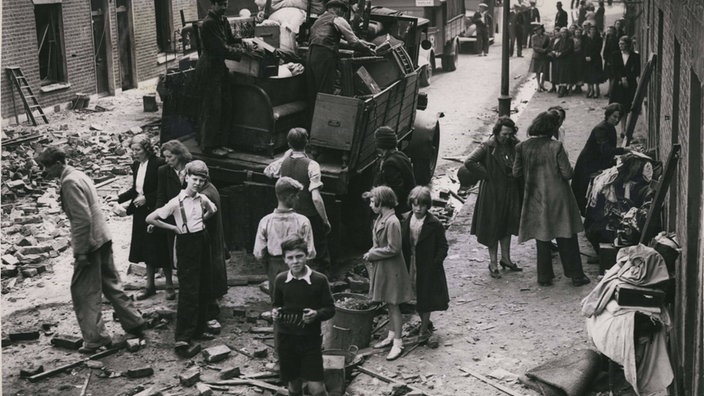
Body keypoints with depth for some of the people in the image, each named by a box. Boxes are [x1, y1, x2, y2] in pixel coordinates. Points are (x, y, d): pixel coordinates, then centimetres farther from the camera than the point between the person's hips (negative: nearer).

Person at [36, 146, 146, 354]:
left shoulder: (70, 182, -18)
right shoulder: (78, 175, 12)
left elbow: (82, 219, -23)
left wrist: (80, 252, -20)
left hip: (89, 244, -10)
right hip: (103, 239, 10)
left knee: (84, 292, 1)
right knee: (110, 285, 19)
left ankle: (95, 338, 6)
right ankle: (134, 323, 26)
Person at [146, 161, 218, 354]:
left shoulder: (202, 199, 3)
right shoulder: (176, 202, -13)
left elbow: (213, 210, 27)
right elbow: (150, 218, -13)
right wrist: (174, 228, -7)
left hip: (203, 240, 6)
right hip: (186, 242, -6)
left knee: (205, 289, 10)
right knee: (189, 291, -10)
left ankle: (199, 329, 23)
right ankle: (182, 337, -7)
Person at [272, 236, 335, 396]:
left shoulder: (319, 280, -9)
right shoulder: (280, 280, -1)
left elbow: (330, 309, -2)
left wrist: (317, 314, -21)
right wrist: (274, 312, -8)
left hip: (310, 339, -3)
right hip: (286, 339, 3)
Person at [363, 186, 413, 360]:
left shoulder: (392, 222, -24)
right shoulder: (381, 218, 5)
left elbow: (393, 249, -23)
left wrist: (372, 254, -15)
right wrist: (372, 254, -1)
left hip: (391, 269, -9)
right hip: (381, 267, 9)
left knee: (393, 305, -1)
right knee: (388, 304, 17)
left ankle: (398, 343, 7)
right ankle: (392, 335, 29)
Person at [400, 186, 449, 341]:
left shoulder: (434, 224, -14)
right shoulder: (406, 220, 0)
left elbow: (443, 246, -9)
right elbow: (402, 243, 8)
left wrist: (435, 263, -17)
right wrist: (404, 263, 2)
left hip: (428, 268, -5)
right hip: (410, 267, 5)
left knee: (426, 298, 5)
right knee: (415, 297, 16)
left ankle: (424, 329, 17)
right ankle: (425, 323, 37)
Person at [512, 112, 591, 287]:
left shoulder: (523, 147, -6)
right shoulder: (556, 147, -15)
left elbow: (516, 172, 0)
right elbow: (567, 174, -14)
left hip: (536, 199, 2)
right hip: (558, 198, -2)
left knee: (542, 239, 13)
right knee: (567, 239, 10)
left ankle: (544, 277, 17)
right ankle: (576, 275, 16)